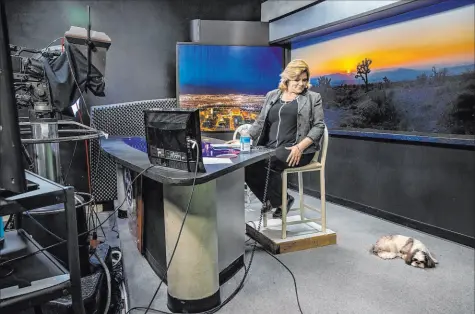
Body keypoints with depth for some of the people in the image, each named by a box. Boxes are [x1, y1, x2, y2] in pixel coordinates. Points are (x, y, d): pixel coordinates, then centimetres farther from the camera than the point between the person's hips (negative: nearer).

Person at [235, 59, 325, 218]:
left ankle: (282, 200, -4)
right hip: (269, 147, 4)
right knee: (248, 164, -23)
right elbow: (260, 122, 17)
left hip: (295, 150, -4)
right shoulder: (272, 95, 18)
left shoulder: (313, 98, 8)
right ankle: (274, 200, -1)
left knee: (268, 164, -31)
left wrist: (300, 147, -16)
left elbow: (318, 126, 0)